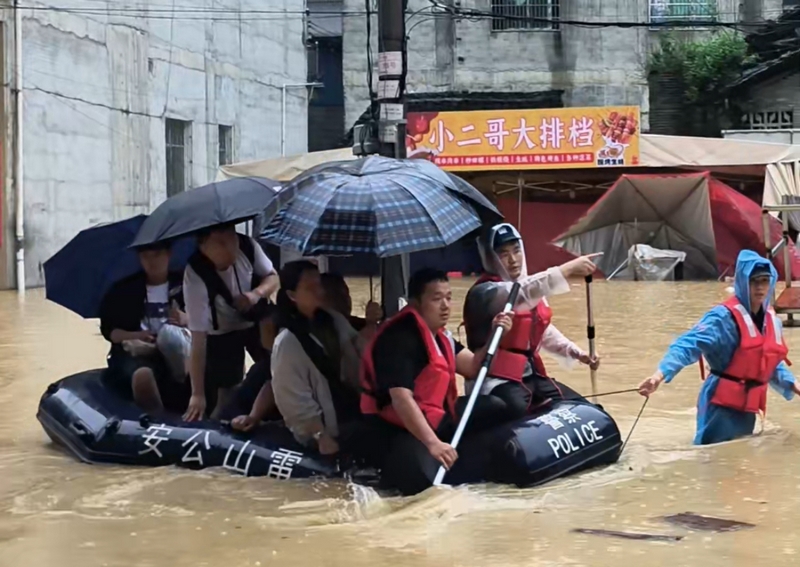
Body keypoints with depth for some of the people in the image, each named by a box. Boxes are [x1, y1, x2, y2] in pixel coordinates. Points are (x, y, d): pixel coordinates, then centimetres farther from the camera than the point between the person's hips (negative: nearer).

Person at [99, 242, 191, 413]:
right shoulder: (125, 289, 10)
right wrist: (133, 336, -11)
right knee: (143, 375, -38)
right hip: (137, 352, 0)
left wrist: (187, 319, -16)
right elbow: (108, 329, 9)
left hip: (177, 350, 0)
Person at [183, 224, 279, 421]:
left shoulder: (247, 246, -28)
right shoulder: (195, 277, -37)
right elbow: (198, 338, -35)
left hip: (256, 320, 3)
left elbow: (272, 277, -7)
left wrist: (257, 293, -33)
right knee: (227, 397, -4)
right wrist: (198, 394, -33)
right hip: (221, 333, -3)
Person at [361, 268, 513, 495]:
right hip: (400, 427, -9)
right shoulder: (399, 339, -22)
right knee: (420, 479, -36)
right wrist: (433, 443, -36)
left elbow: (473, 368, 16)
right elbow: (401, 400, -30)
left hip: (438, 417, 9)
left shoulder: (439, 335, 10)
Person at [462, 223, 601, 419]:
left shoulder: (531, 287, 13)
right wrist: (567, 269, -43)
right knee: (519, 412, -37)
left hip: (531, 374, 9)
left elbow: (545, 331, 22)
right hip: (497, 380, -9)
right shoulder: (484, 292, -14)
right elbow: (519, 294, -36)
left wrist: (576, 353, 6)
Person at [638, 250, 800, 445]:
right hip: (722, 402, -7)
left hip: (747, 406, 8)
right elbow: (689, 344, -25)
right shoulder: (725, 316, -14)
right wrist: (661, 373, -38)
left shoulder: (772, 321, 9)